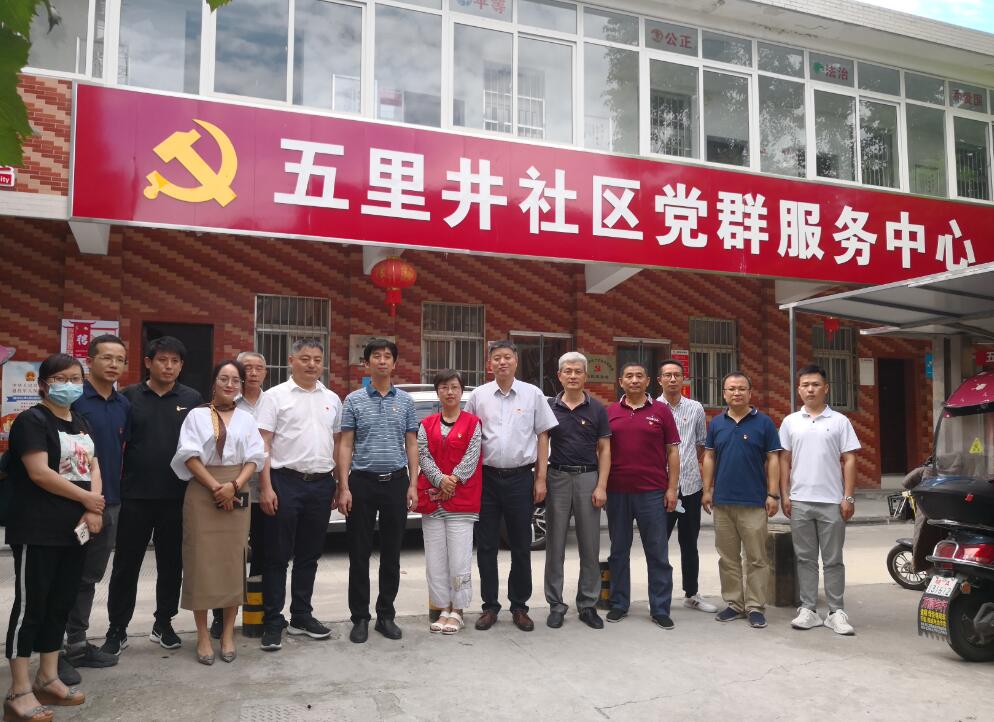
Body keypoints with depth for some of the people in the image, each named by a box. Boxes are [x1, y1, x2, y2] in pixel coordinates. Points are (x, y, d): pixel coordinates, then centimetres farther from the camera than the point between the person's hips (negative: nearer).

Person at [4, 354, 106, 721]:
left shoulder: (80, 422, 15)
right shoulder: (31, 420, -9)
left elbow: (93, 466, 10)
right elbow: (39, 473, -19)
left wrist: (93, 509, -7)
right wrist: (87, 499, -11)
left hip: (75, 530, 7)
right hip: (38, 532, -7)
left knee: (61, 604, 12)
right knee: (30, 605, -2)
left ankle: (47, 679, 23)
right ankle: (19, 692, 5)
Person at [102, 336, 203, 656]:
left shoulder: (193, 399, 4)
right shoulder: (129, 397, 2)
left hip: (177, 497, 1)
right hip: (135, 496, -1)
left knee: (171, 563, 11)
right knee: (126, 564, 6)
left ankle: (163, 624, 25)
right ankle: (117, 630, 18)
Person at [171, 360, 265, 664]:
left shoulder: (246, 418, 11)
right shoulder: (197, 415, 5)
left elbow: (254, 457, 3)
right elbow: (190, 456, -5)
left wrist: (234, 485, -13)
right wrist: (215, 486, -14)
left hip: (237, 496, 2)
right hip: (202, 494, -2)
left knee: (233, 562, 3)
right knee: (202, 562, -1)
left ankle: (228, 633, 13)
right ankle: (203, 635, 8)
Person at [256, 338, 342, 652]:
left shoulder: (332, 399, 12)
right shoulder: (276, 396, -2)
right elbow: (263, 445, -6)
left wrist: (337, 484, 10)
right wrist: (266, 488, -14)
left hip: (321, 484, 5)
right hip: (285, 482, -4)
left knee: (309, 555, 13)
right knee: (278, 555, 2)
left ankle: (301, 616, 25)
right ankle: (272, 623, 10)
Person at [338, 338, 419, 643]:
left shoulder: (405, 401, 7)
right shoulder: (354, 400, 2)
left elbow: (411, 445, 7)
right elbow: (346, 445, 0)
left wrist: (413, 485, -1)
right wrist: (344, 487, -8)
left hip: (395, 481, 2)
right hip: (362, 481, -1)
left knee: (392, 553, 8)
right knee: (359, 554, 3)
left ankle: (386, 615, 20)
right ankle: (360, 618, 15)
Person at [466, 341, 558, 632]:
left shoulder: (533, 394, 2)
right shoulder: (478, 396, 4)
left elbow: (542, 436, 4)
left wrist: (541, 479, 0)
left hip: (521, 477, -1)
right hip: (487, 477, 1)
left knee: (521, 547, 7)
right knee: (486, 546, 6)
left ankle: (519, 606, 20)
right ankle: (490, 606, 18)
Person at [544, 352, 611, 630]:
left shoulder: (597, 409, 4)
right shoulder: (549, 407, 4)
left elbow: (604, 449, 4)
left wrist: (601, 486, -5)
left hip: (588, 477, 0)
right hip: (557, 477, 0)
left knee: (590, 546, 5)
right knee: (555, 545, 5)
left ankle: (588, 605, 17)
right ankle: (556, 605, 15)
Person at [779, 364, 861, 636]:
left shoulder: (839, 421, 2)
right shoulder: (790, 422, 7)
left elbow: (849, 460, 1)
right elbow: (784, 460, 9)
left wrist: (848, 497, -6)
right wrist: (784, 495, 2)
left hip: (831, 501, -2)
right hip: (800, 501, 2)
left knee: (833, 560, 5)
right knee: (805, 558, 8)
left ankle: (836, 612, 13)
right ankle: (807, 609, 15)